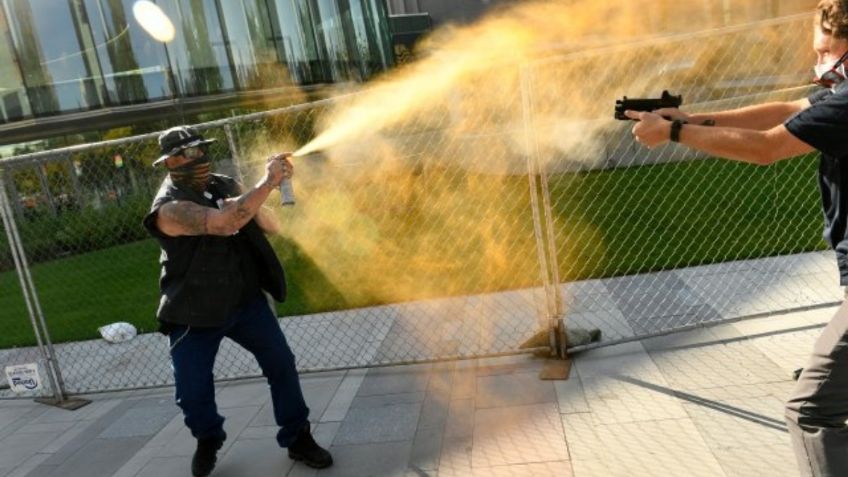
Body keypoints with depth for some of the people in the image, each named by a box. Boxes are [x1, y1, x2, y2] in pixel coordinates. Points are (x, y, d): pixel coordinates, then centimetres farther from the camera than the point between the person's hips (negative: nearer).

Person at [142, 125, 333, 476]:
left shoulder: (222, 186, 1)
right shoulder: (169, 207, -20)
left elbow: (270, 226, 6)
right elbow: (223, 223, -37)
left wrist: (254, 208, -16)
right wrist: (268, 182, -33)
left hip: (245, 300, 5)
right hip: (194, 313, -4)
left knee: (281, 364, 1)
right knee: (192, 390, 4)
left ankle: (297, 438, 18)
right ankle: (208, 439, 36)